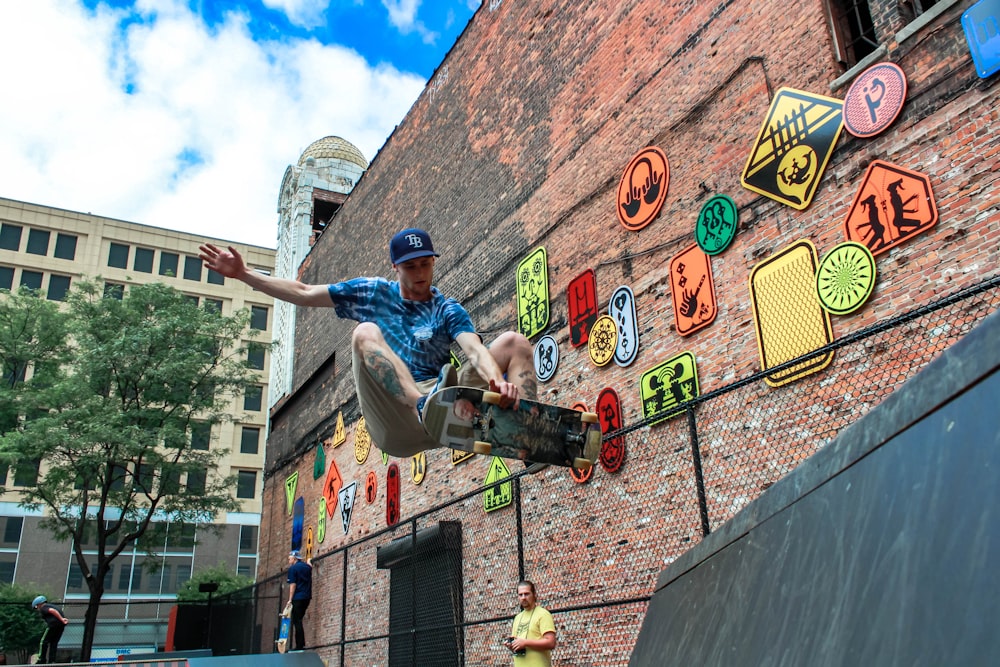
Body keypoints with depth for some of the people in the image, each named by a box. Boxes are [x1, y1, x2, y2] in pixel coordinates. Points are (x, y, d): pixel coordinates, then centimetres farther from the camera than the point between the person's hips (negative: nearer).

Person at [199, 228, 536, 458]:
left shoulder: (449, 311, 11)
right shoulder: (373, 293, 18)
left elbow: (474, 349, -10)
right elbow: (304, 293, 19)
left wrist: (498, 381, -32)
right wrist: (243, 274, 14)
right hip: (394, 424, 0)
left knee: (514, 342, -10)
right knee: (366, 332, -23)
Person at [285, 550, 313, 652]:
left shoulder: (292, 568, -6)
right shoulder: (307, 566, 13)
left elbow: (293, 585, -12)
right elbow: (310, 566, 39)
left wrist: (290, 599, -12)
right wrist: (308, 561, 57)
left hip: (298, 598, -7)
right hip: (307, 597, 7)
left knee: (297, 621, -4)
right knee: (299, 620, 16)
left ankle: (299, 645, -7)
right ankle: (301, 643, 14)